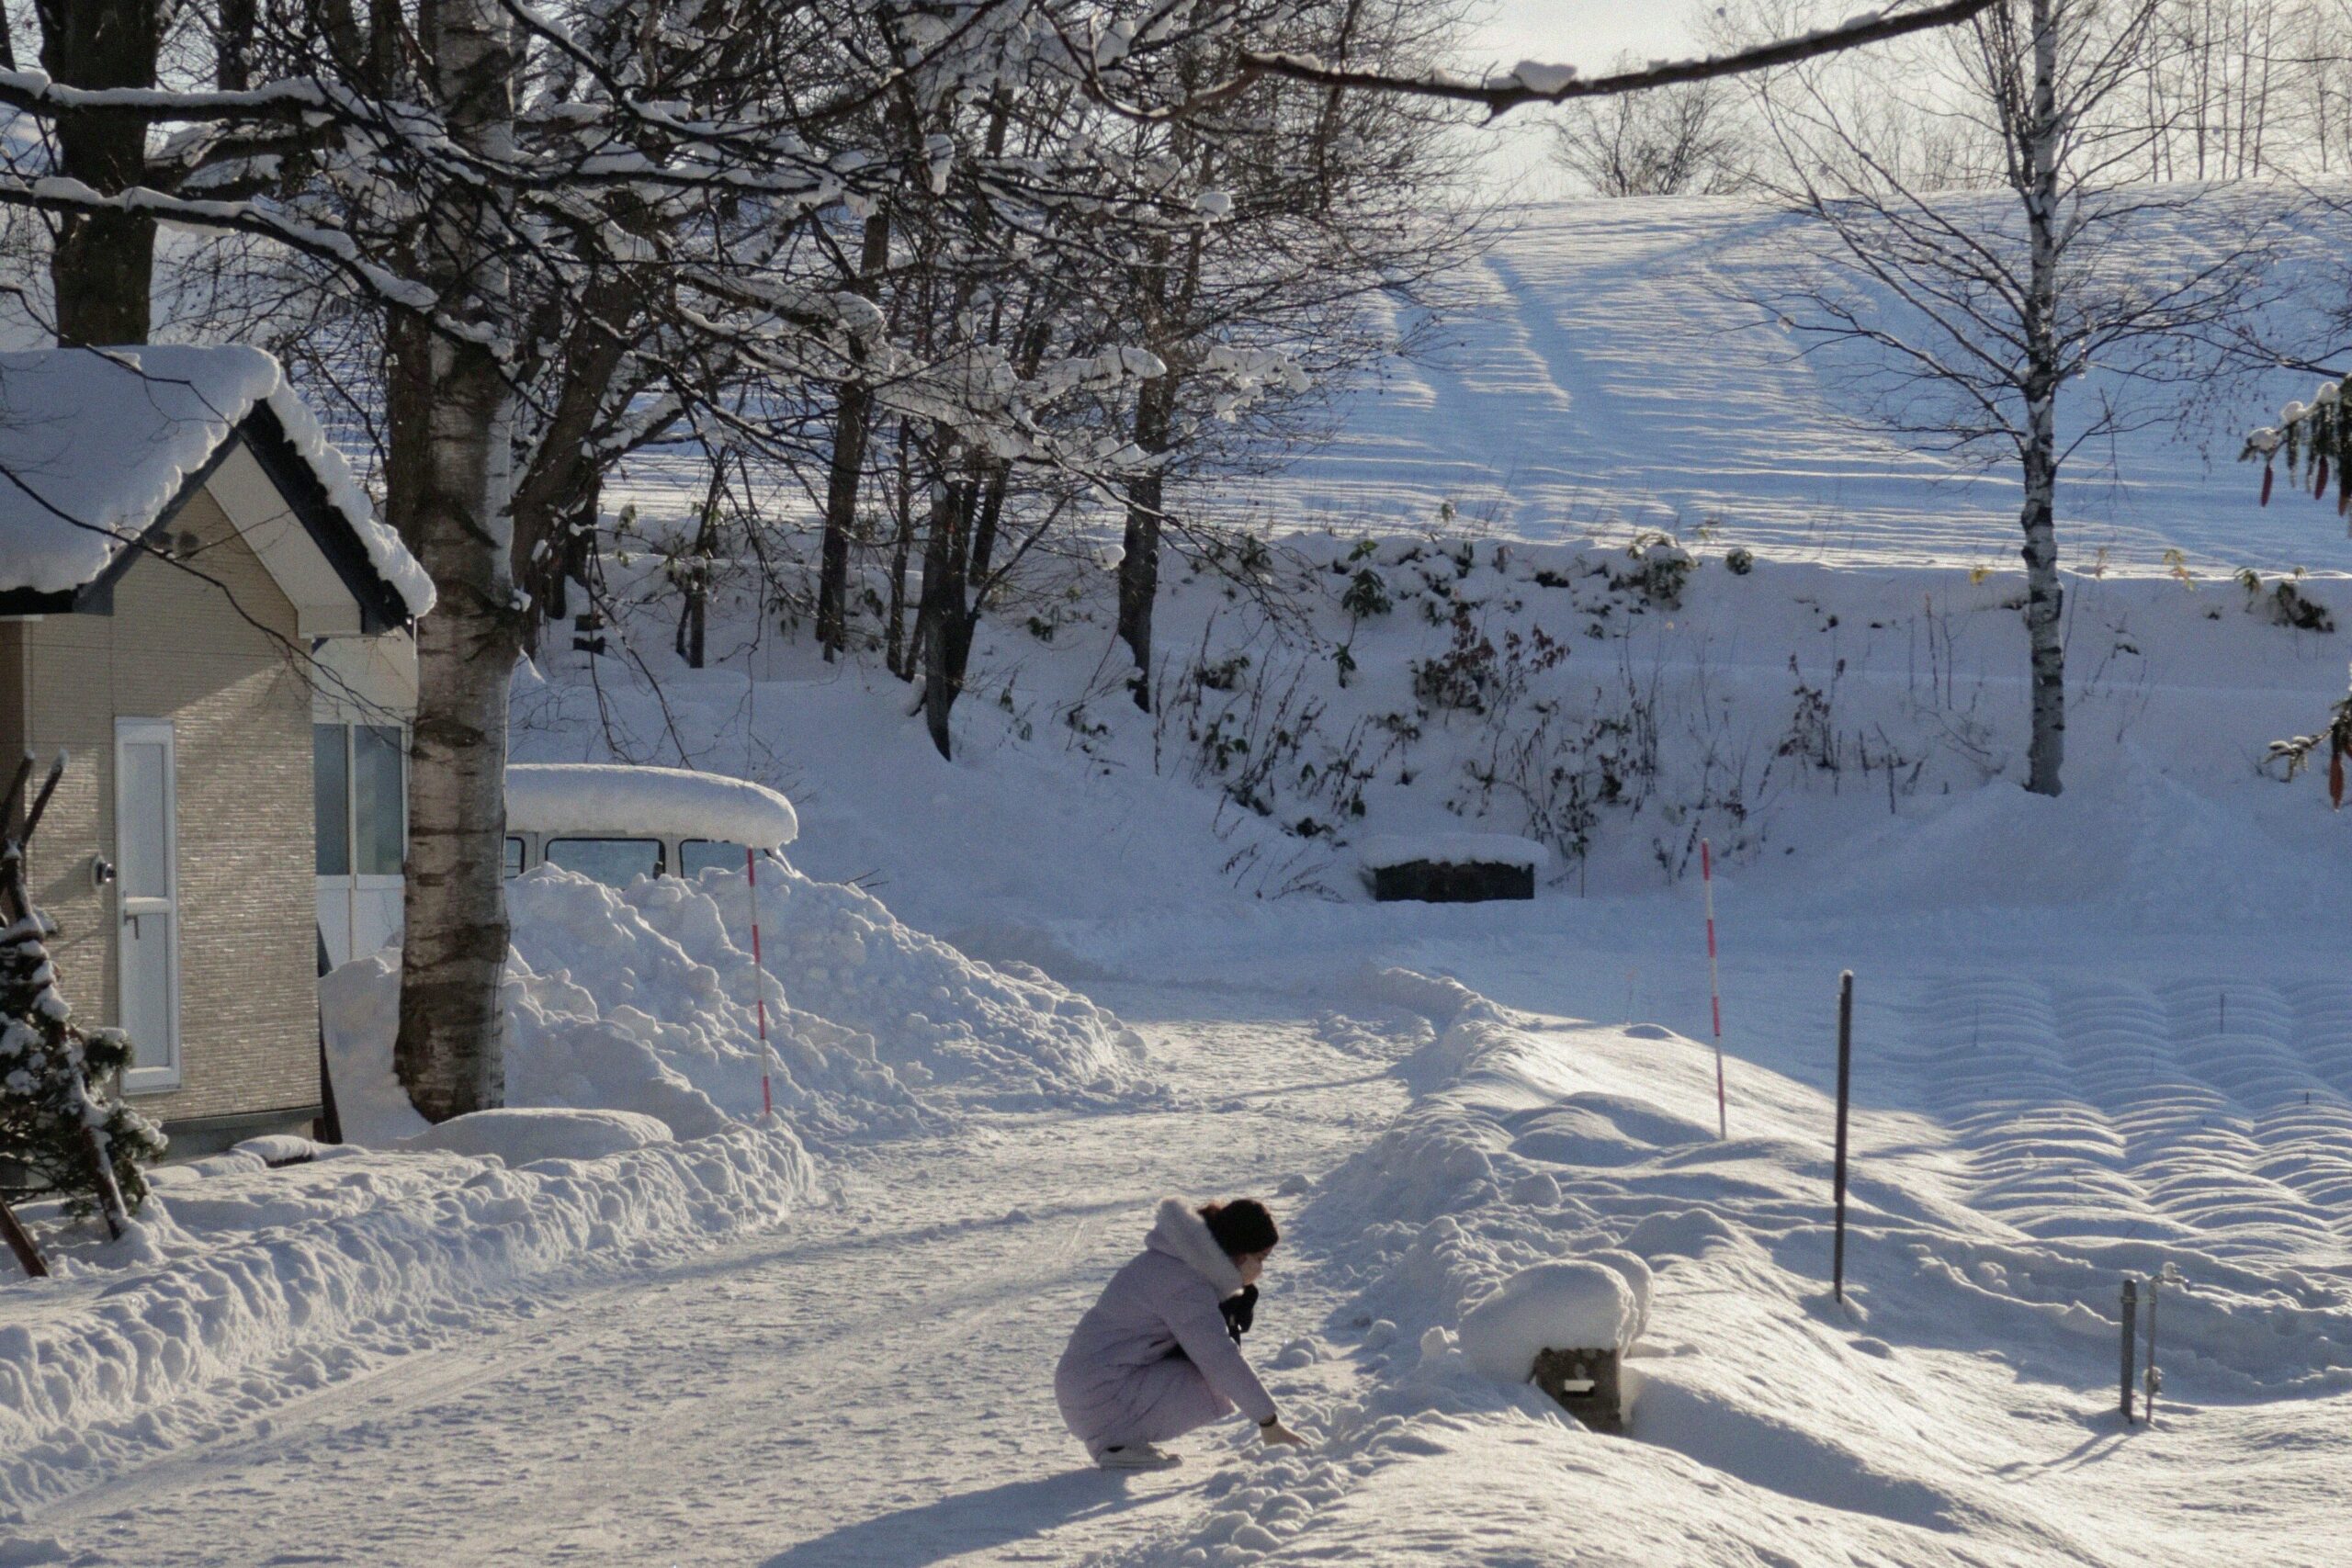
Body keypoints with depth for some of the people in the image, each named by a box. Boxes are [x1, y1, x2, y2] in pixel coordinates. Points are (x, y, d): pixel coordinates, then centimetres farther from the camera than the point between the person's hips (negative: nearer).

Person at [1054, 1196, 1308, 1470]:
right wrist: (1269, 1423, -16)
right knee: (1219, 1388, -16)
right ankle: (1117, 1443, -9)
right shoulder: (1183, 1283, -20)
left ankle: (1120, 1436, 7)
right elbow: (1220, 1360, -22)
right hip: (1102, 1403, -10)